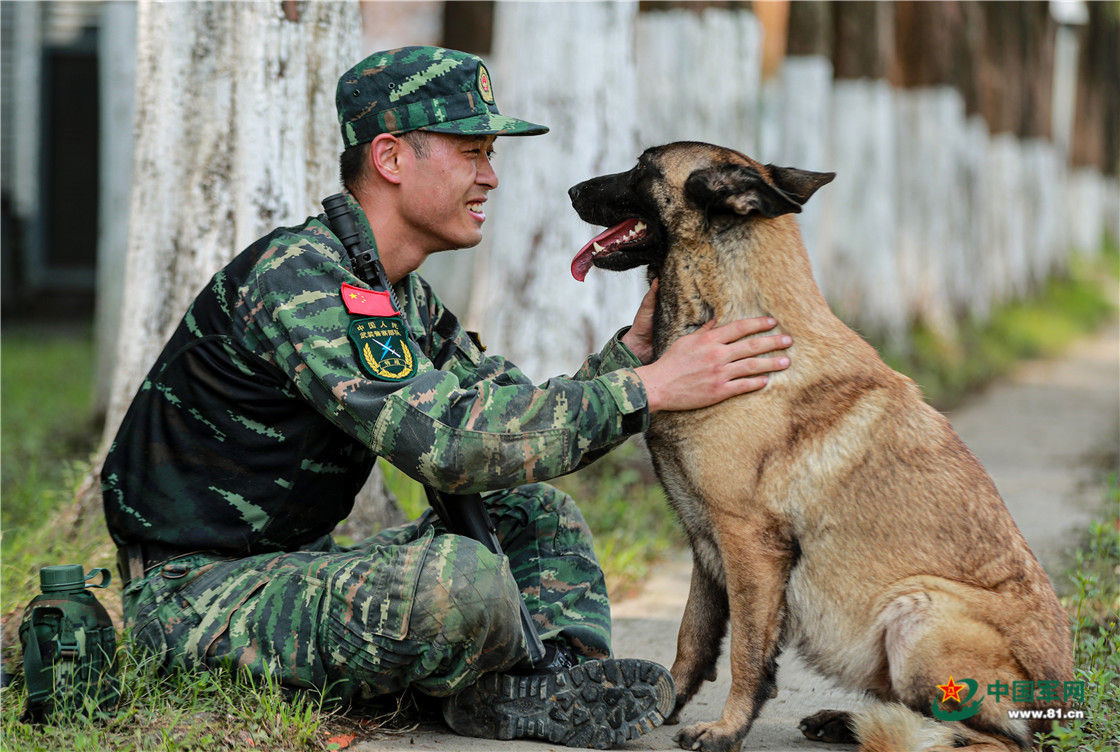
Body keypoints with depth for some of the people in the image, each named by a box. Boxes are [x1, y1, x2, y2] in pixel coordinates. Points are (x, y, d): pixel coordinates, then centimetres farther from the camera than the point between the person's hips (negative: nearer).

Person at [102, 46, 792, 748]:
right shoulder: (293, 276, -21)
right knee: (459, 578, -32)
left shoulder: (407, 300, 11)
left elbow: (526, 423, 8)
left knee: (539, 513, 9)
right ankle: (511, 687, -2)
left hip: (294, 566, 10)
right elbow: (447, 442, -30)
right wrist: (650, 387, -28)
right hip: (200, 594, -10)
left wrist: (632, 347, -8)